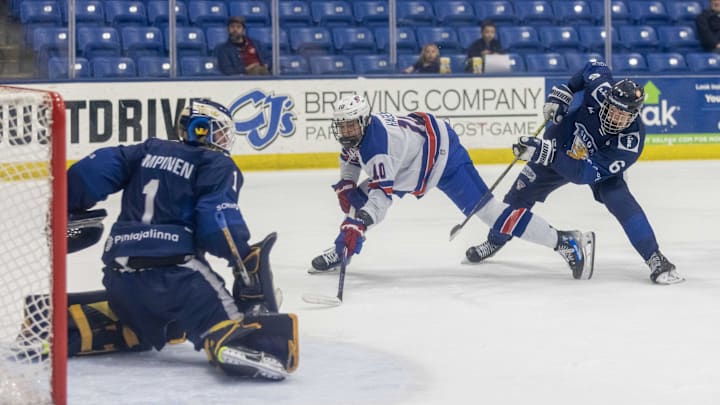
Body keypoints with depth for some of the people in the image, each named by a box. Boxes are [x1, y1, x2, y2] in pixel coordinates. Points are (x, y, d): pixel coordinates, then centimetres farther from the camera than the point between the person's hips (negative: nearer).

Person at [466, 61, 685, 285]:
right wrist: (563, 92, -16)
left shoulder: (631, 141, -41)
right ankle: (495, 241, 35)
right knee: (520, 193, 8)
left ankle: (655, 260, -19)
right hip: (562, 142, 3)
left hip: (599, 166, -3)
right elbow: (595, 67, -9)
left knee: (621, 202, -28)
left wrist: (547, 153, -50)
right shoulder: (600, 89, -36)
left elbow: (585, 172, -43)